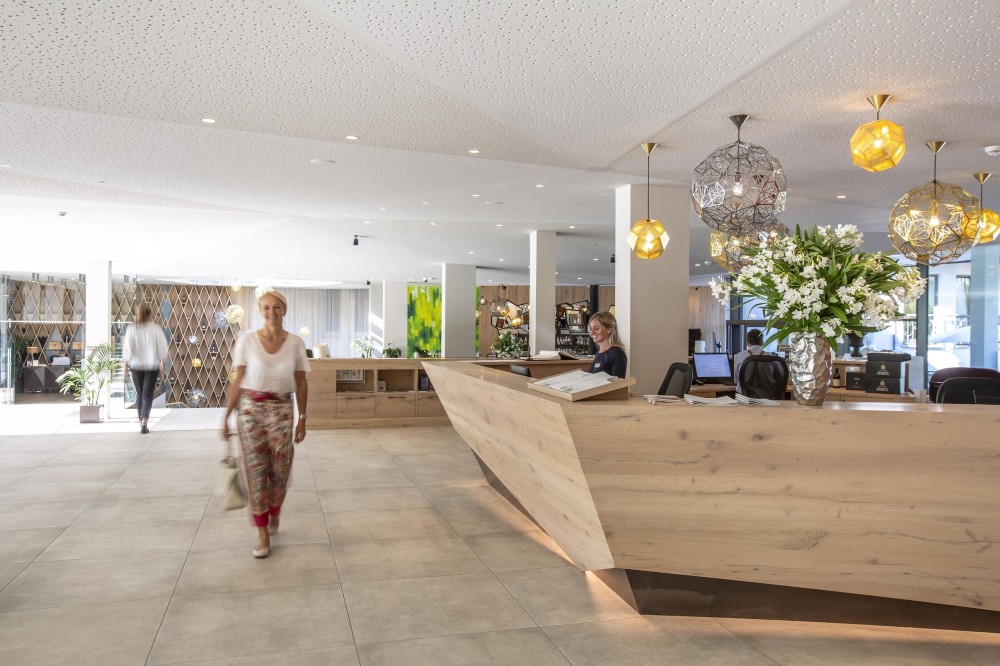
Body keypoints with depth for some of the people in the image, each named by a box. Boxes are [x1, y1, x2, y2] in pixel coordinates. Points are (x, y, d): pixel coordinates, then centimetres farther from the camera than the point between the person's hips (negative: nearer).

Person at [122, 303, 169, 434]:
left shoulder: (132, 329, -4)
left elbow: (128, 347, -4)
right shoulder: (156, 328, -6)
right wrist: (162, 362, 6)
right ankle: (144, 421, -14)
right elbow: (162, 346, -4)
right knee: (147, 394, 0)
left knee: (139, 394, 15)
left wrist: (126, 364, 4)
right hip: (152, 365, -1)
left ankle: (141, 421, 23)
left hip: (136, 365, 1)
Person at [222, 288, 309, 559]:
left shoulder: (295, 343, 0)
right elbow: (238, 381, 0)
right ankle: (262, 534, 11)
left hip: (281, 410, 1)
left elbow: (301, 383, 4)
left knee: (280, 469, 5)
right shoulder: (247, 340, -4)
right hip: (250, 408, -1)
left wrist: (302, 418, 4)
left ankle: (274, 514, 36)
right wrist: (226, 416, -2)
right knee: (256, 468, 1)